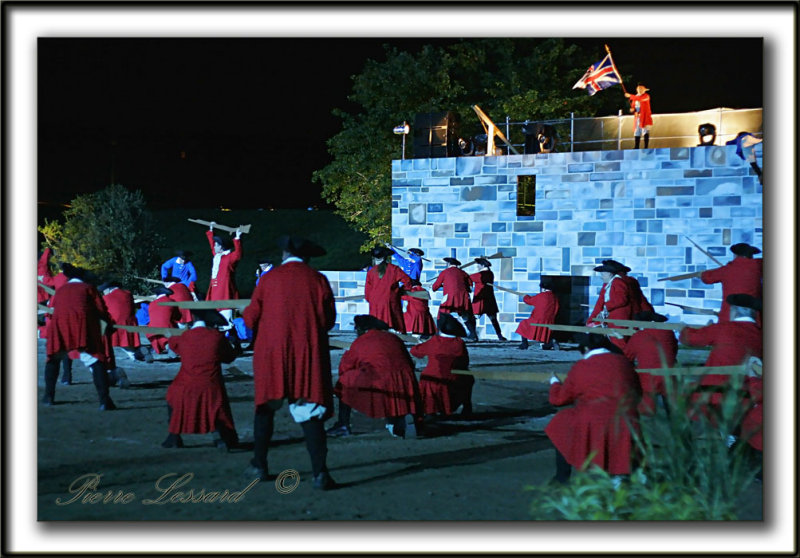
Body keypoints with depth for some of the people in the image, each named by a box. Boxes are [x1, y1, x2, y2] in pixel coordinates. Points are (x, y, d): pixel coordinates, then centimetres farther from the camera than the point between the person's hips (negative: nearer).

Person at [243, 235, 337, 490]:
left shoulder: (269, 279, 2)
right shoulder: (317, 280, 1)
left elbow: (251, 318, 3)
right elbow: (328, 319, 1)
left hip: (272, 353, 1)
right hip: (309, 354, 0)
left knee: (266, 407, 16)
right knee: (310, 411, -2)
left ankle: (259, 465, 23)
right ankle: (320, 472, -11)